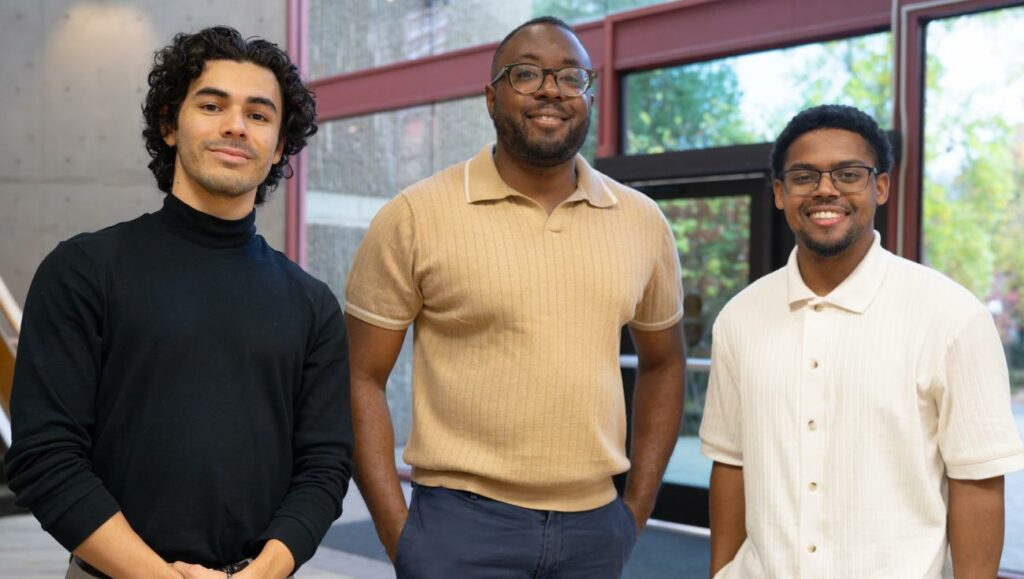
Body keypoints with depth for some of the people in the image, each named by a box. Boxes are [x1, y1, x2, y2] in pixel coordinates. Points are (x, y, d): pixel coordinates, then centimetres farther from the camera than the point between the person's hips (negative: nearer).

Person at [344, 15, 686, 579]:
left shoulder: (644, 223, 2)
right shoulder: (414, 217, -7)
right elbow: (361, 378, -4)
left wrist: (637, 507, 8)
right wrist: (397, 532, -8)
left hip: (596, 527, 4)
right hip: (461, 521, -3)